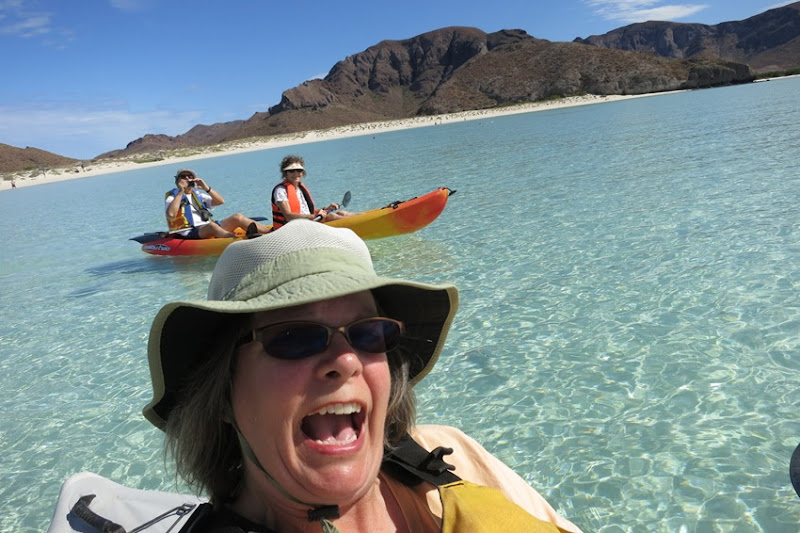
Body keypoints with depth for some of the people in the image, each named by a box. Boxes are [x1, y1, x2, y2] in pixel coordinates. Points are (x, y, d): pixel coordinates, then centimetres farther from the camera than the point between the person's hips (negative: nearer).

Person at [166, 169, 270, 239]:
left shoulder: (198, 194, 25)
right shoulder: (172, 196, 10)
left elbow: (221, 201, 12)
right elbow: (171, 214, -13)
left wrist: (207, 188, -2)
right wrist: (181, 192, -9)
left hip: (209, 231, 6)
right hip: (188, 235, -6)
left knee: (238, 217, -12)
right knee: (211, 226, -38)